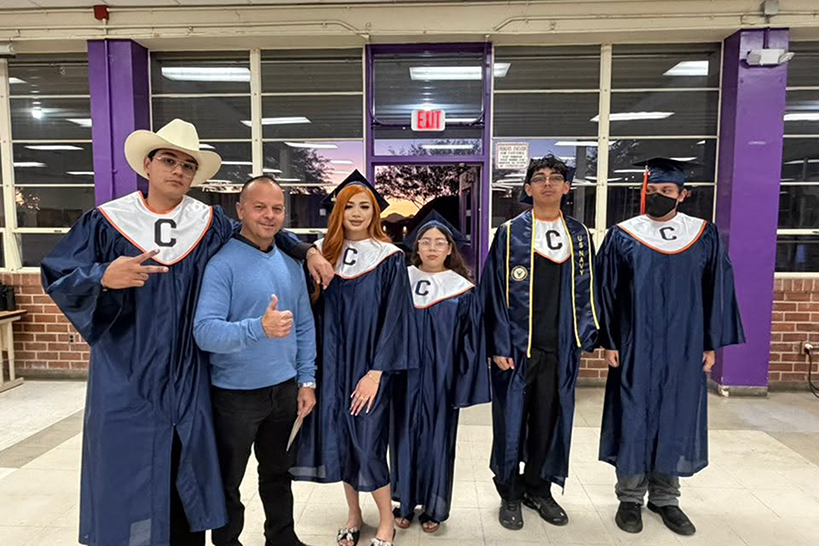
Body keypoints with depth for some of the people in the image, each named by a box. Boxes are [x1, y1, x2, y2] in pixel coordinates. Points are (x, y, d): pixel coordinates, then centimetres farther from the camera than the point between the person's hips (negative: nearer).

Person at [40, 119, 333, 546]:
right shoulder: (106, 221, -2)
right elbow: (56, 277, -5)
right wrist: (104, 277, -24)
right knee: (126, 473, 7)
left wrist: (307, 252, 4)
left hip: (186, 378, 2)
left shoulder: (210, 224, 2)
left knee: (185, 470, 12)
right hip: (126, 378, -1)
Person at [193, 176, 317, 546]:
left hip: (285, 390, 6)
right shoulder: (221, 262, -15)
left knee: (278, 473, 23)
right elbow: (205, 331, -24)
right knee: (227, 482, 15)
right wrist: (259, 327, -39)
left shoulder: (290, 265, 3)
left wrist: (306, 380, 4)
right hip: (235, 394, -5)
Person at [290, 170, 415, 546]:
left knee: (368, 442, 0)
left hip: (369, 366, -3)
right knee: (340, 439, 12)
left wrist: (375, 372, -14)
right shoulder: (323, 253, 3)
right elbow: (312, 308, 7)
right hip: (332, 363, 4)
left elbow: (394, 318, -10)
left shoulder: (389, 259, -7)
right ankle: (353, 516, 33)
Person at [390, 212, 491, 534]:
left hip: (441, 379, -1)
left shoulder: (462, 290, -3)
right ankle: (405, 503, 29)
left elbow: (471, 342, -2)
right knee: (404, 437, 11)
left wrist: (466, 384, -5)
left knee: (437, 440, 9)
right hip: (404, 377, 2)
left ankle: (433, 508, 27)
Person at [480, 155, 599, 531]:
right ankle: (510, 495, 26)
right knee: (512, 419, 7)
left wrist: (587, 335, 3)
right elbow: (495, 292, -6)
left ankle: (538, 489, 33)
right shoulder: (510, 233, -3)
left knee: (549, 419, 13)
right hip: (517, 346, -3)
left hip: (560, 348, 3)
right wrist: (499, 346, -11)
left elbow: (585, 290, 11)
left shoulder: (578, 235, 7)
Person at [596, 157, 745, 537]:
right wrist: (609, 342, -5)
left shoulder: (704, 237, 3)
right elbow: (606, 292, -1)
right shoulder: (622, 237, -2)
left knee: (676, 421, 11)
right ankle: (630, 498, 22)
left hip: (684, 350, 2)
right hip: (635, 350, -2)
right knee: (633, 420, 5)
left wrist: (711, 343, 3)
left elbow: (718, 291, 6)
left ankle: (665, 497, 28)